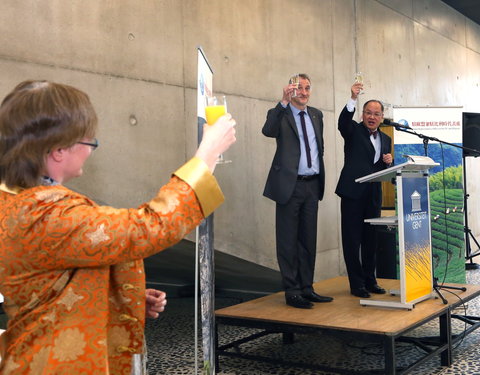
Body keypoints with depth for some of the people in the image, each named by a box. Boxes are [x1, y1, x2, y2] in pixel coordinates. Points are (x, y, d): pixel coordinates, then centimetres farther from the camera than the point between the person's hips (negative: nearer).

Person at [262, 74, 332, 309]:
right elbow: (268, 131, -28)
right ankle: (292, 292, 9)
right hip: (290, 185, -6)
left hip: (312, 184, 6)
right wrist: (284, 102, -35)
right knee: (288, 241, 1)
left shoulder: (316, 115, 14)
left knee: (309, 240, 12)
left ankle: (306, 288, 22)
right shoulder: (280, 114, -5)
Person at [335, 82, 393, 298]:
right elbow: (343, 121, -23)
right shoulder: (353, 131, 1)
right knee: (352, 239, -1)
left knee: (371, 240, 12)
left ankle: (369, 280, 23)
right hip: (353, 192, -5)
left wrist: (388, 162, -2)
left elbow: (386, 172, 21)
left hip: (373, 195, 5)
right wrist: (353, 98, -35)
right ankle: (356, 284, 6)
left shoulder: (385, 139, 17)